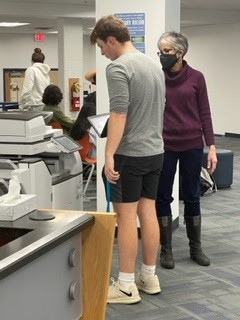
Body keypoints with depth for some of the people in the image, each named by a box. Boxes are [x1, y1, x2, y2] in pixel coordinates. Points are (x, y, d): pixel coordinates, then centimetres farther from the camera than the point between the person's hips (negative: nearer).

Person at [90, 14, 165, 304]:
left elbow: (119, 114, -24)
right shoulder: (154, 65, 13)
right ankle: (149, 277, 19)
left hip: (129, 154, -8)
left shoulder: (118, 67, -14)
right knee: (148, 213, 12)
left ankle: (126, 286, 3)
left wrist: (109, 155, -26)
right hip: (155, 151, 8)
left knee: (126, 217, -3)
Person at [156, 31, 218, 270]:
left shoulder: (196, 78, -2)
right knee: (163, 197, 5)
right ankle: (166, 249, 17)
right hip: (164, 146, 0)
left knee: (191, 196, 10)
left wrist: (211, 146, -4)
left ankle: (195, 248, 23)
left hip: (192, 145, 0)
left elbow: (204, 114, 1)